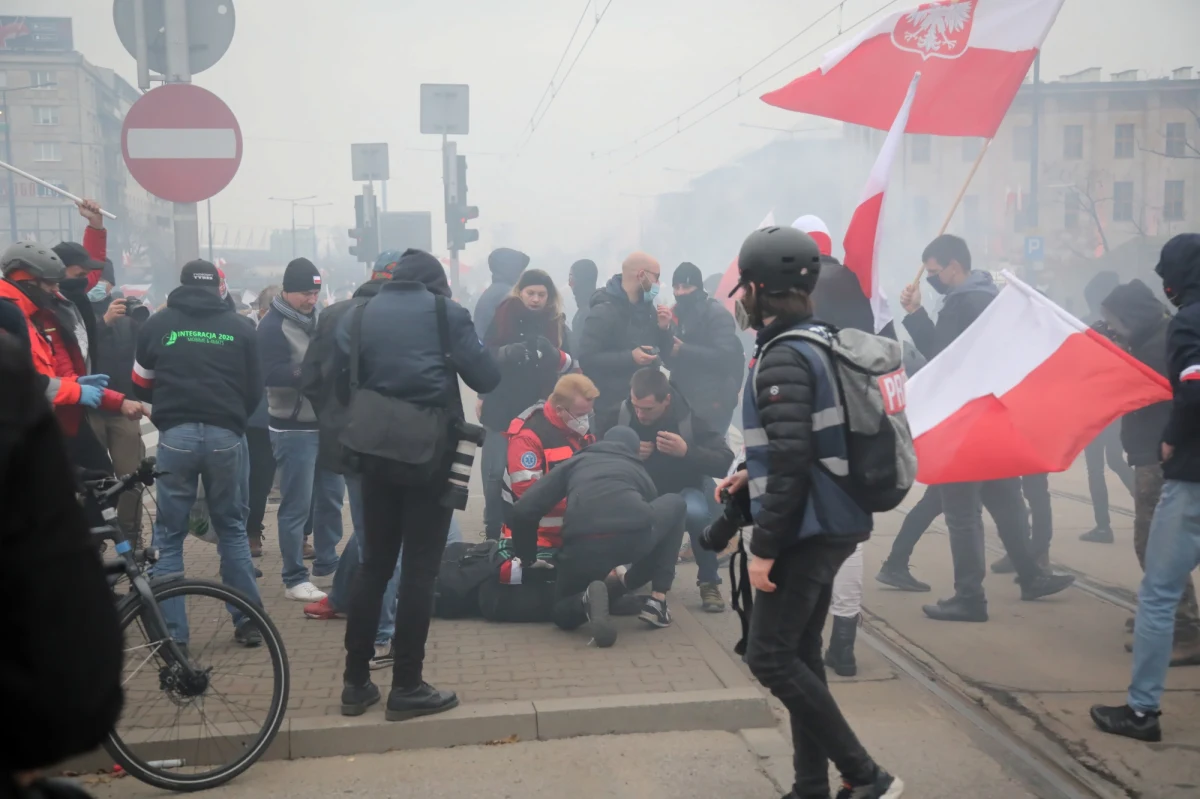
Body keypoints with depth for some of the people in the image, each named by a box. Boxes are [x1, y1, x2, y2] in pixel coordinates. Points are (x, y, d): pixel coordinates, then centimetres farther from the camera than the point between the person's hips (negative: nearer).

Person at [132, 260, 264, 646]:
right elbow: (255, 389, 10)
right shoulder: (240, 327, 6)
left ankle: (171, 633, 6)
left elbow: (141, 386, 15)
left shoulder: (158, 323, 7)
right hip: (226, 436, 1)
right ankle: (248, 621, 15)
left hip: (175, 435, -1)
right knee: (232, 528, 14)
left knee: (169, 536, 8)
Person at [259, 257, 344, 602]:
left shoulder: (317, 318, 14)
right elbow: (271, 375, -22)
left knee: (331, 497, 15)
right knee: (297, 505, -3)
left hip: (328, 423, 8)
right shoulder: (273, 325, -11)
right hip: (294, 428, -8)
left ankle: (327, 562, 29)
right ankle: (294, 579, 5)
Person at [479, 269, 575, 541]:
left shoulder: (556, 321, 5)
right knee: (497, 472, -2)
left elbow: (569, 364, 1)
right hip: (502, 408, -1)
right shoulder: (503, 316, 0)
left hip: (539, 409, 1)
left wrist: (555, 355, -21)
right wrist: (509, 352, -25)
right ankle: (493, 529, 10)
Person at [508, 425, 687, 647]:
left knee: (564, 613, 32)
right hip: (637, 535, 0)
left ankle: (587, 600, -6)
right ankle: (657, 600, 24)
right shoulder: (640, 471, 36)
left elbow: (522, 512, 20)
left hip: (582, 547, 1)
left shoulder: (575, 462, 32)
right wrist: (628, 580, 59)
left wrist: (528, 559, 34)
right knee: (676, 504, 35)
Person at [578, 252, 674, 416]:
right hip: (613, 404, -7)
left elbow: (665, 353, 14)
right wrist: (630, 357, -25)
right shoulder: (603, 311, -13)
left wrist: (664, 328, -5)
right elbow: (586, 358, -21)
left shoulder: (648, 307, 9)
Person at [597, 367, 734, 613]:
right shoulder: (616, 417, -18)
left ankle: (709, 582, -12)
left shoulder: (689, 419, -23)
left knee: (696, 512, -38)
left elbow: (724, 463, -25)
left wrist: (687, 452, -40)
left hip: (681, 491, -2)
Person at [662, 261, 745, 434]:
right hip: (682, 401, 6)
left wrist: (684, 350, -19)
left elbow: (725, 357, -18)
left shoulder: (717, 314, -6)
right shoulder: (675, 314, 13)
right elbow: (671, 362, 10)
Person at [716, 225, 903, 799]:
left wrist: (764, 548, -20)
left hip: (806, 530, -10)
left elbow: (791, 462, -24)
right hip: (828, 525, 10)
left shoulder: (783, 359, -17)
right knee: (799, 654, 13)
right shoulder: (819, 343, 13)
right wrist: (751, 474, 18)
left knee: (769, 657, -3)